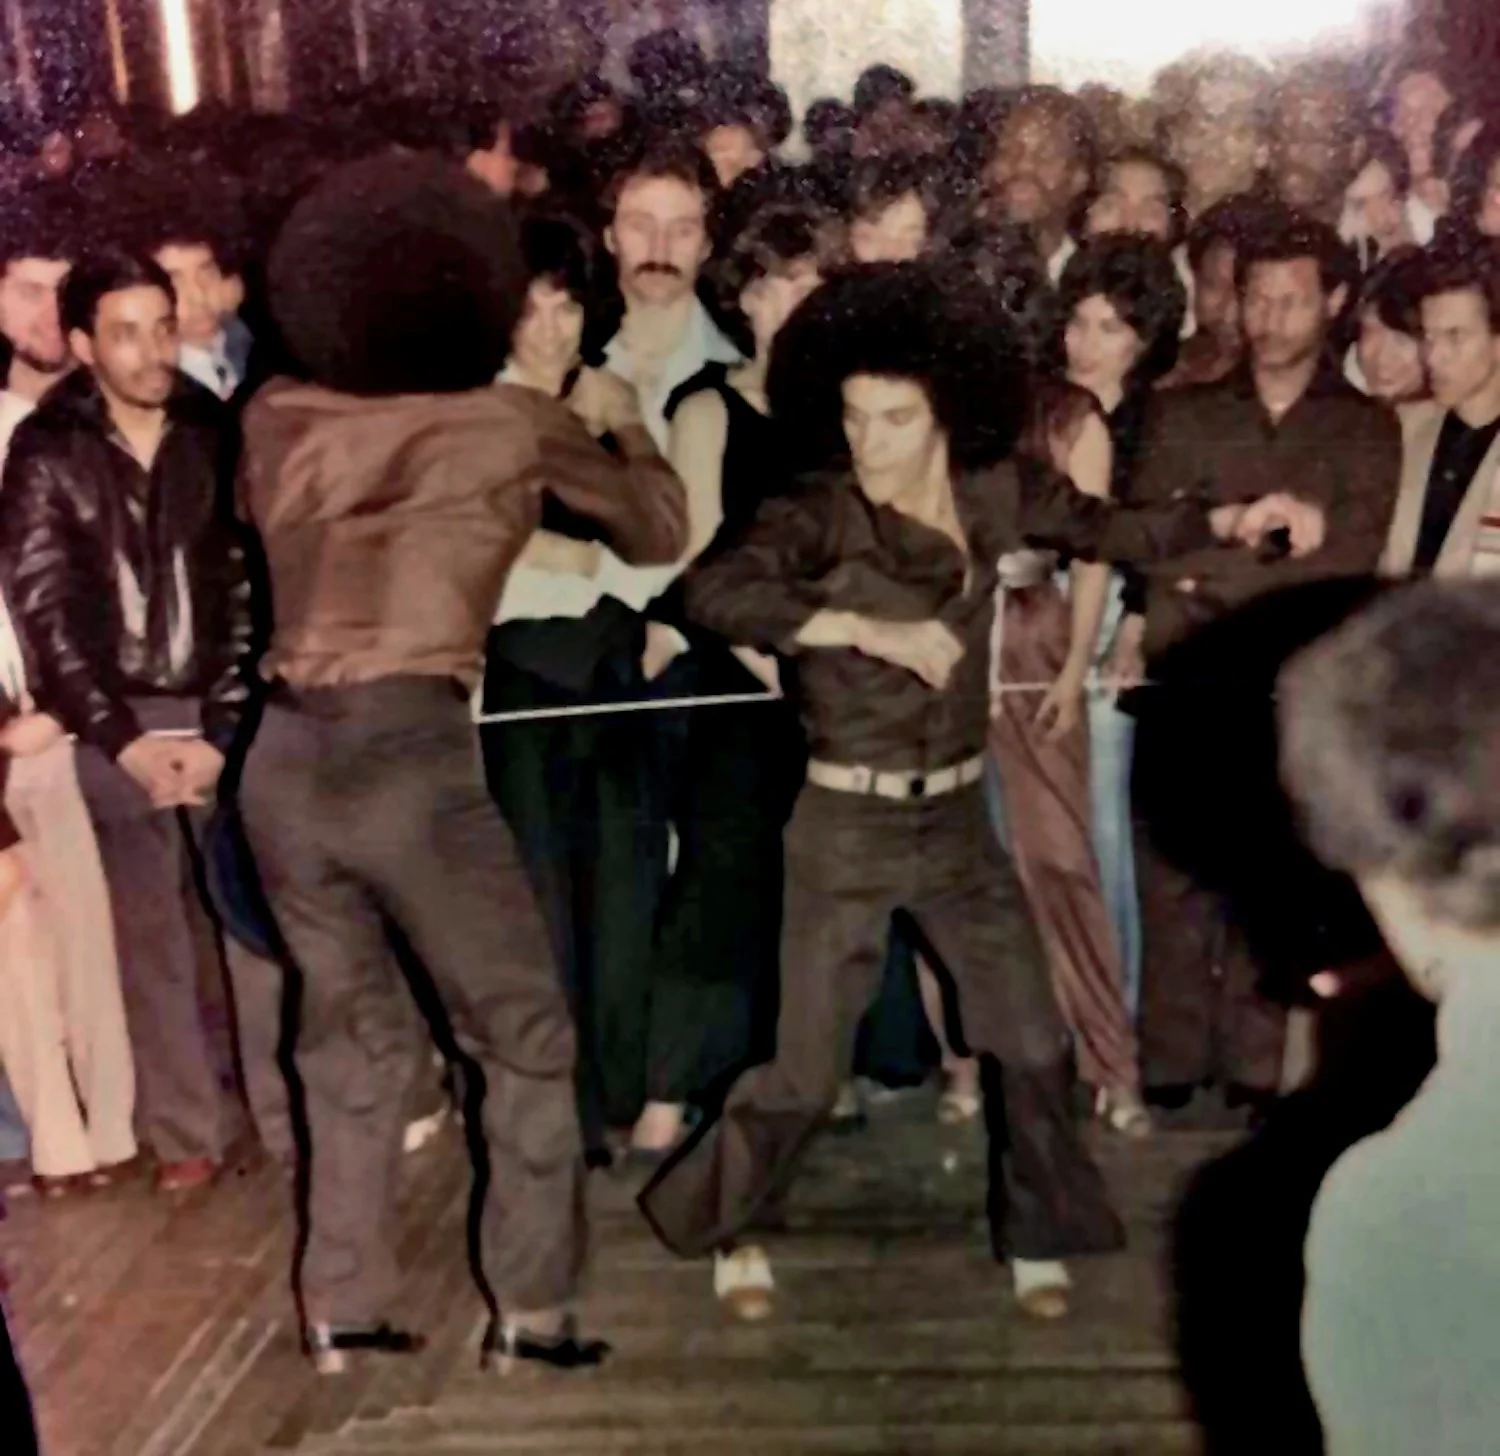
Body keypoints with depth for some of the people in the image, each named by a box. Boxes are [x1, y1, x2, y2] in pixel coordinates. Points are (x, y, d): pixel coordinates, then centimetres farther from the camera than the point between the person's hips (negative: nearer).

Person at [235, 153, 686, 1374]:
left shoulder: (279, 420, 11)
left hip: (284, 759, 5)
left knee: (351, 1031, 21)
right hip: (408, 755, -5)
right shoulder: (514, 422, 2)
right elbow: (660, 531, 13)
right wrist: (623, 420, 30)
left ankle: (342, 1307, 26)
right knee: (525, 1035, 11)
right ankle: (531, 1309, 14)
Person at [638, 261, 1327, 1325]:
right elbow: (714, 592, -32)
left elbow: (1120, 533, 8)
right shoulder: (820, 518, -16)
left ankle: (1037, 1234, 31)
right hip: (848, 825, -4)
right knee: (807, 1067, 2)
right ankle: (729, 1226, 29)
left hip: (959, 818, 5)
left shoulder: (993, 498, -2)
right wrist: (868, 629, -38)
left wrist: (1234, 520, -6)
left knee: (1032, 1041, 9)